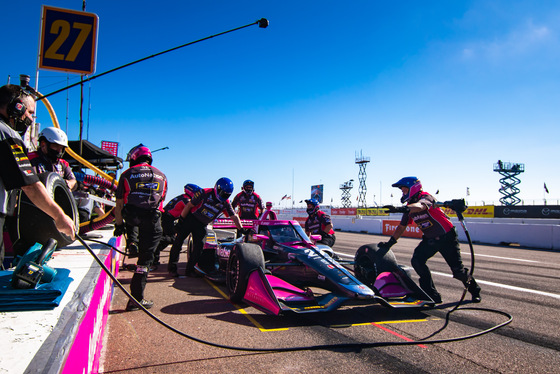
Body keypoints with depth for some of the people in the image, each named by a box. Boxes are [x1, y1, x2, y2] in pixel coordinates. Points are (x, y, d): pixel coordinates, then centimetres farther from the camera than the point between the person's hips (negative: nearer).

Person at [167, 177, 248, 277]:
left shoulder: (225, 203, -6)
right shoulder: (205, 193, -18)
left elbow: (234, 216, -2)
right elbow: (189, 205, -12)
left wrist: (242, 229, -11)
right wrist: (181, 219, -12)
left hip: (202, 225, 4)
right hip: (189, 219, -4)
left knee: (199, 245, -4)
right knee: (179, 241, -2)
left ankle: (189, 269, 9)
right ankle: (172, 267, 11)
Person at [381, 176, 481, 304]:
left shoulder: (426, 197, -21)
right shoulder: (409, 206, 2)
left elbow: (420, 206, -46)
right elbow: (402, 226, 8)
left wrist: (402, 209, -65)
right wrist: (390, 242, 1)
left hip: (446, 237, -6)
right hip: (429, 239, 6)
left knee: (457, 270, -2)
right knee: (417, 261, -15)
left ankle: (474, 290, 31)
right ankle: (433, 295, -5)